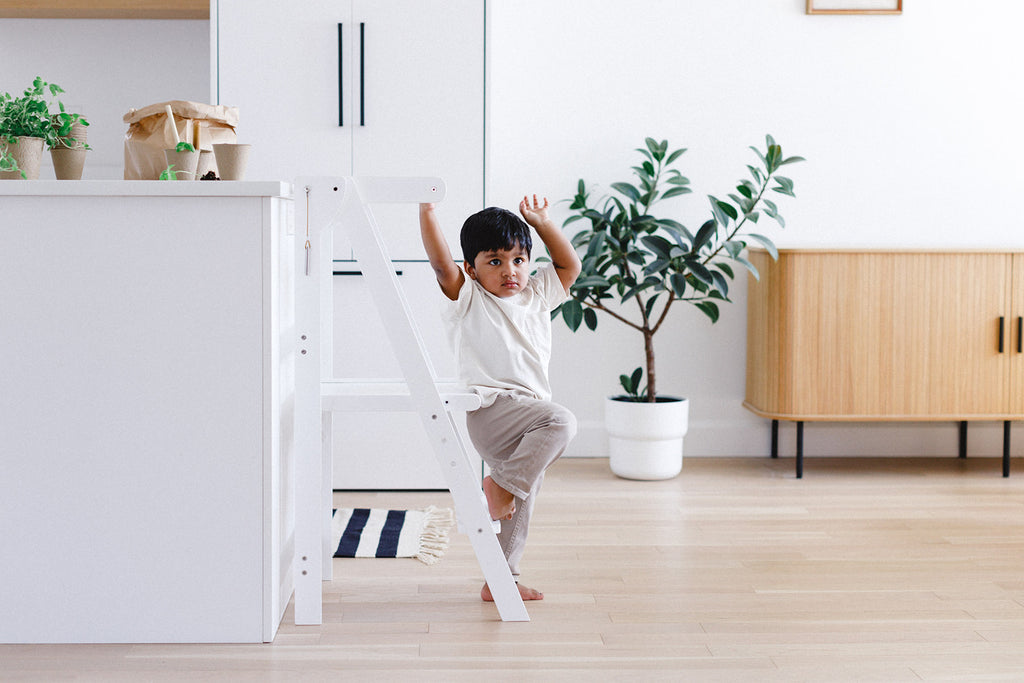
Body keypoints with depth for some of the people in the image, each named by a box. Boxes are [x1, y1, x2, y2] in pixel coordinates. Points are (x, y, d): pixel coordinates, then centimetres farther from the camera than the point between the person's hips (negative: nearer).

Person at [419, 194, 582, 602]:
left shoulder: (537, 296, 20)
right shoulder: (468, 300, 2)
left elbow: (569, 265, 24)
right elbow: (440, 263, -11)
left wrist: (541, 223, 18)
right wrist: (427, 211, -17)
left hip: (528, 420, 7)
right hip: (491, 407, -7)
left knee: (521, 502, 10)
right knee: (560, 421, -33)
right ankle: (502, 484, -21)